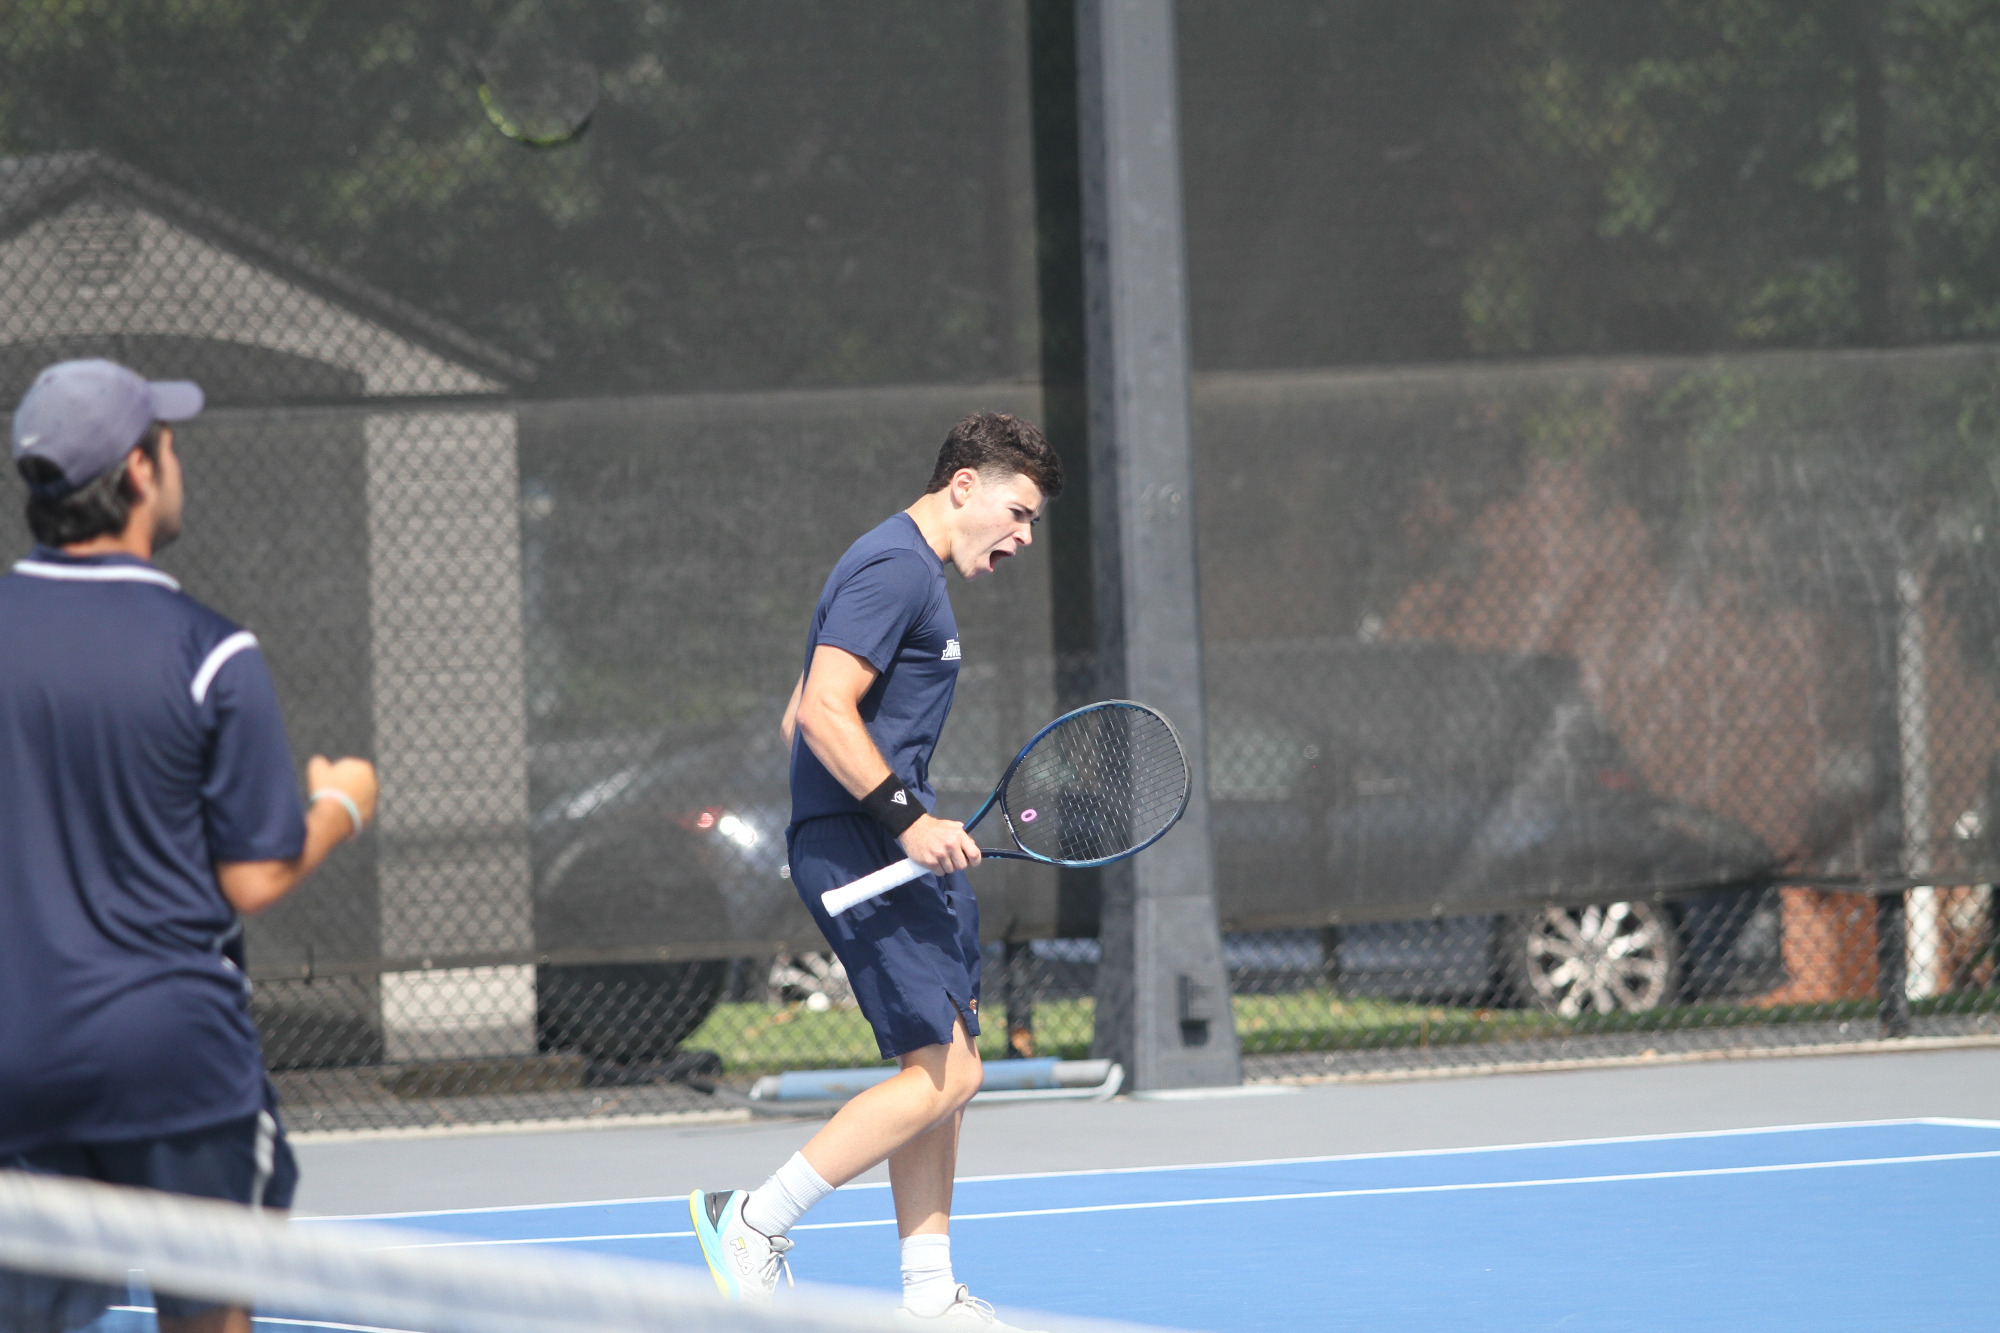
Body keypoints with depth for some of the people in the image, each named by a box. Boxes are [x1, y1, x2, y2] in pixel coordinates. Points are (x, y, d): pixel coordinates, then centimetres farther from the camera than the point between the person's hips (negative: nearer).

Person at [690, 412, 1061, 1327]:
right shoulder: (895, 568, -12)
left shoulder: (913, 571, 21)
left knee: (939, 1069, 9)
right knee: (943, 1071, -13)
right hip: (862, 848, -11)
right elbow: (824, 712, -22)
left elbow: (802, 718, 26)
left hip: (900, 849, 11)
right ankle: (757, 1220, -8)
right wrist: (906, 819, -24)